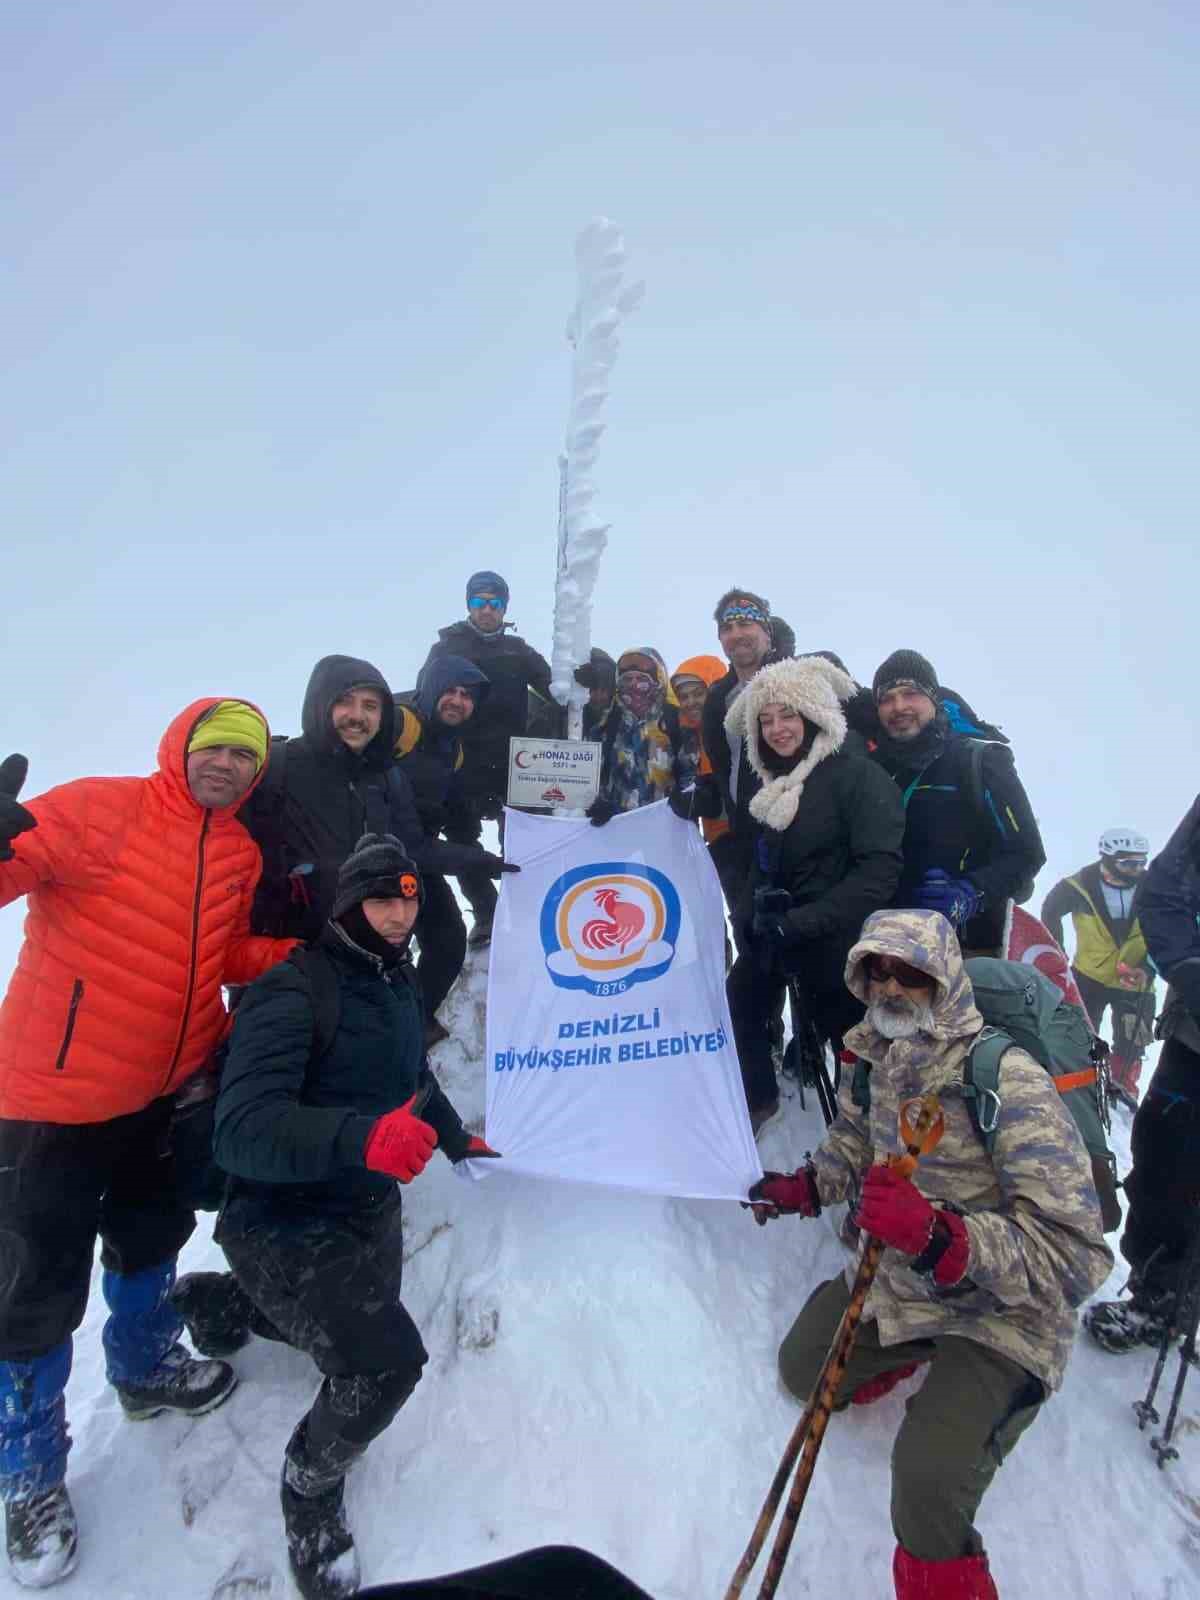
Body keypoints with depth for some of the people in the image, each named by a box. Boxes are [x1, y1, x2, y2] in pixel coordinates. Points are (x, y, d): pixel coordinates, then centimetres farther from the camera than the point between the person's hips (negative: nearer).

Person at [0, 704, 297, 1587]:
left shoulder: (242, 855, 4)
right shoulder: (97, 809, -15)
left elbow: (236, 955, 9)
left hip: (164, 1092, 7)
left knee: (153, 1236, 27)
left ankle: (145, 1366, 54)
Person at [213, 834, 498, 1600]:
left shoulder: (398, 983, 2)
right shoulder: (293, 992, -24)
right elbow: (243, 1130, -35)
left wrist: (459, 1139, 31)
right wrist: (360, 1136, -50)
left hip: (371, 1211, 9)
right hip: (286, 1227, -8)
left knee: (366, 1329, 26)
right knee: (389, 1360, -23)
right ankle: (311, 1492, 11)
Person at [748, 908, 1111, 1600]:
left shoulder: (1007, 1078, -29)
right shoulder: (877, 1056, -7)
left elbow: (1077, 1255, -32)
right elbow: (856, 1142, 16)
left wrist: (940, 1237, -45)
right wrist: (805, 1188, 0)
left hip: (1001, 1313, -7)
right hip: (899, 1279, 7)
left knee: (928, 1479, -25)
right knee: (801, 1368, 18)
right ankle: (916, 1354, 38)